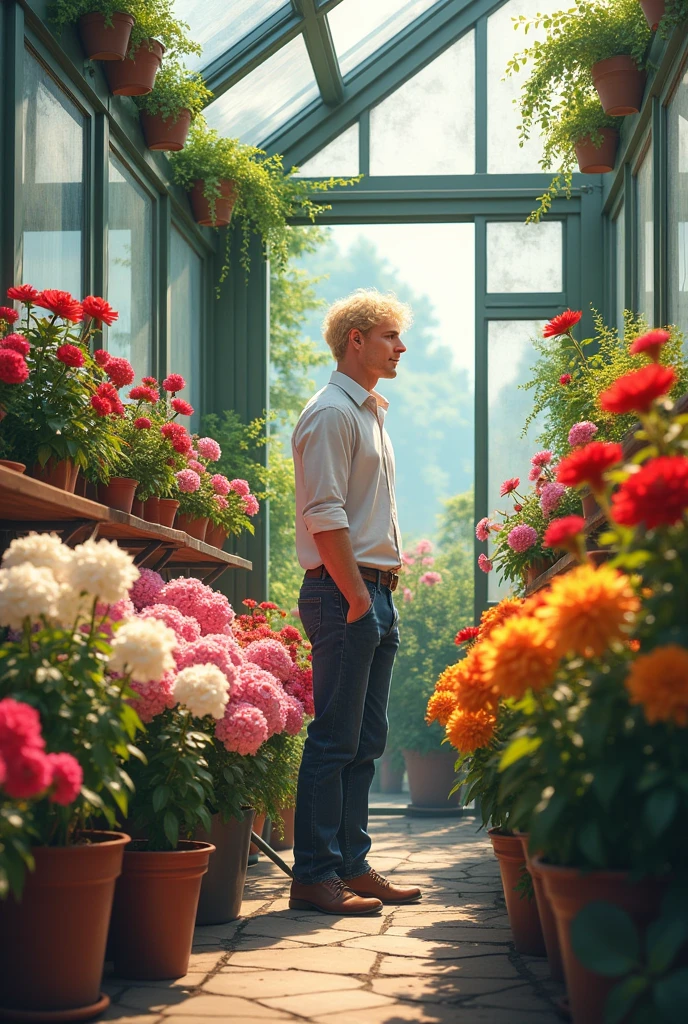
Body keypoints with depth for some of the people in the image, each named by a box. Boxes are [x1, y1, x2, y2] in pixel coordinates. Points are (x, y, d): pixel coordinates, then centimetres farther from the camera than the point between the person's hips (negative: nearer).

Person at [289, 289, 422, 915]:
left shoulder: (370, 413, 21)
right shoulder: (331, 413, -9)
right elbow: (325, 516, -17)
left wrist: (384, 592, 16)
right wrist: (358, 599, -19)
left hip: (375, 592, 10)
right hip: (344, 591, -10)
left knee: (366, 740, 10)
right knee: (335, 739, -8)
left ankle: (352, 865, 15)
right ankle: (315, 876, -6)